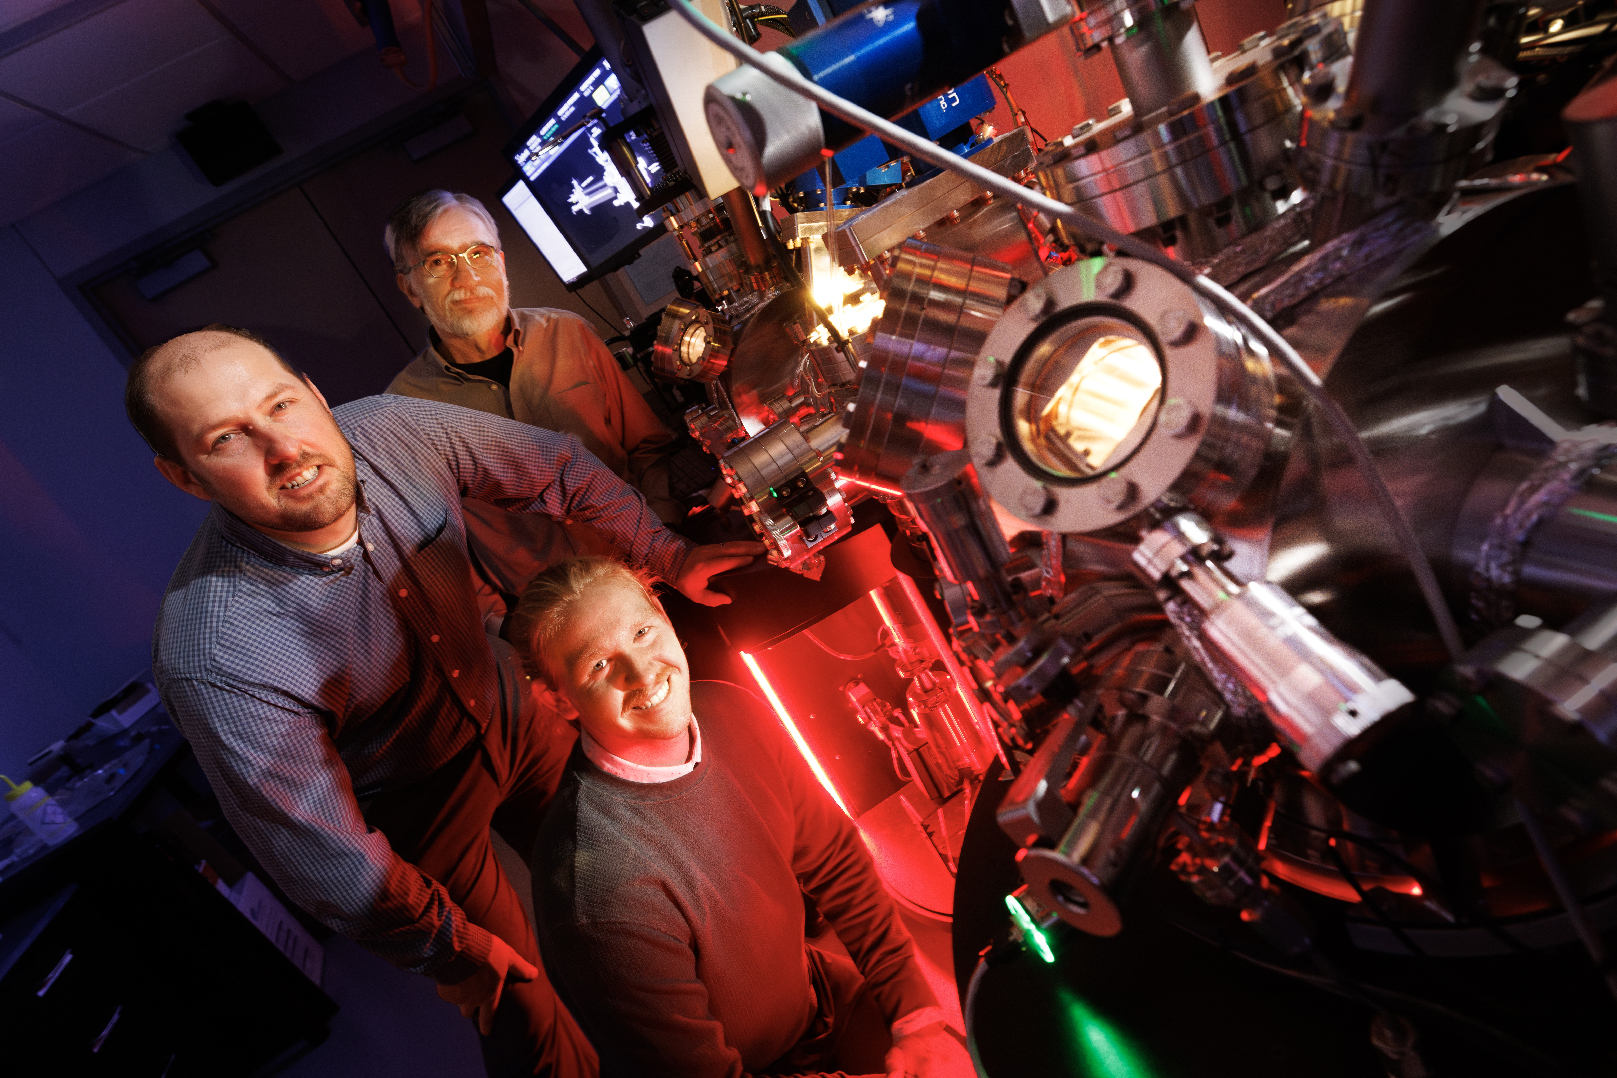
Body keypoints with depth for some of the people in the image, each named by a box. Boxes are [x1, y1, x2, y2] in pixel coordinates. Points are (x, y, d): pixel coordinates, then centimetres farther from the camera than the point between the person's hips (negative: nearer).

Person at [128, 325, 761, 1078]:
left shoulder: (393, 432, -24)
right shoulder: (215, 660, -35)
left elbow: (559, 467, -6)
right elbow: (328, 861, -24)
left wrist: (666, 554, -11)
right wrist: (458, 956, -13)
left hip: (514, 714, 5)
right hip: (417, 811, -4)